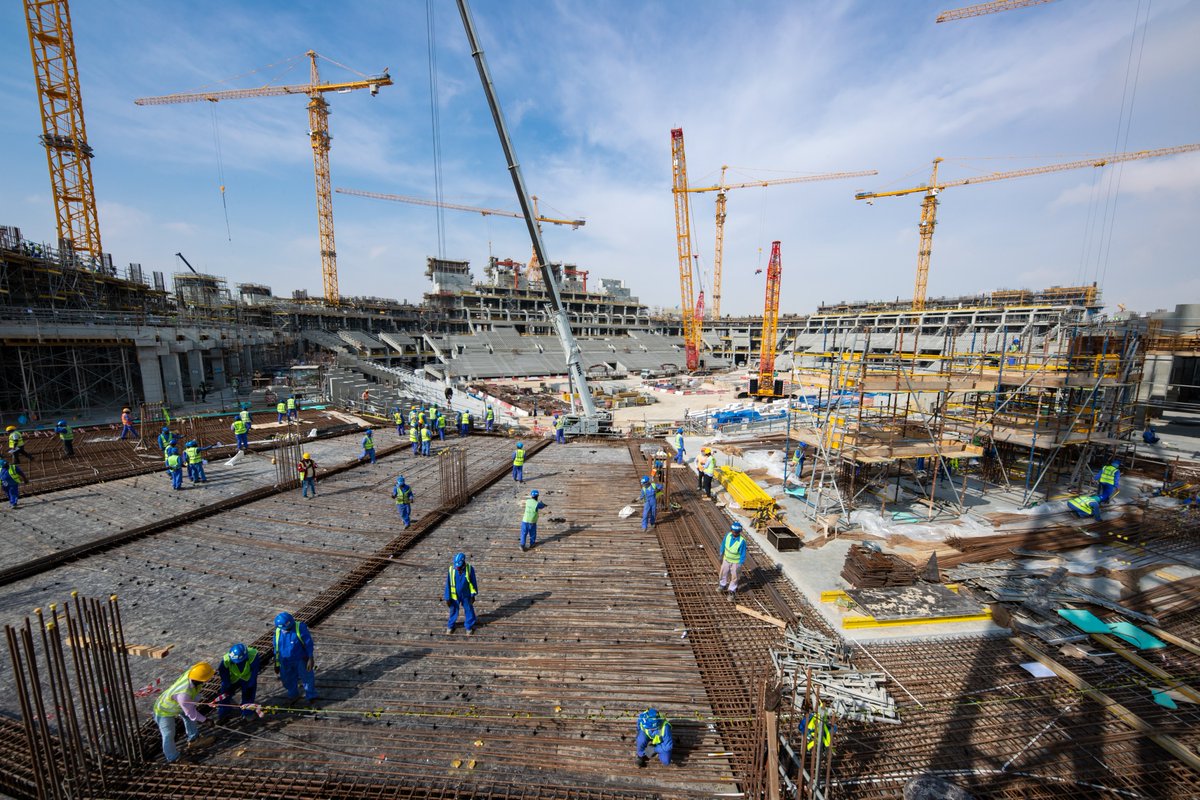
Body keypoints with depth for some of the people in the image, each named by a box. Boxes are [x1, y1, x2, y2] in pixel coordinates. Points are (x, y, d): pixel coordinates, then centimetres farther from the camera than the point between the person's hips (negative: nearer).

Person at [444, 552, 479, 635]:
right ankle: (450, 626, 45)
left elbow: (473, 582, -11)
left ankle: (469, 627, 37)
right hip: (454, 595, 0)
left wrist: (473, 595, -7)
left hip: (466, 595, 0)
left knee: (469, 611, 15)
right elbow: (448, 584, -11)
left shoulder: (470, 569, -24)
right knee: (453, 611, 19)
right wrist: (447, 598, -5)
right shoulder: (451, 569, -23)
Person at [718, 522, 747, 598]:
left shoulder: (742, 541, -30)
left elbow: (743, 555, -19)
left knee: (734, 576, 12)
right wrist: (721, 556, 6)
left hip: (736, 562, -4)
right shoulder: (728, 535, -17)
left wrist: (740, 566, -15)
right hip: (726, 559, 4)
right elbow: (723, 545, 0)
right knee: (723, 573, 21)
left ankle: (732, 591, 35)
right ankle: (722, 585, 48)